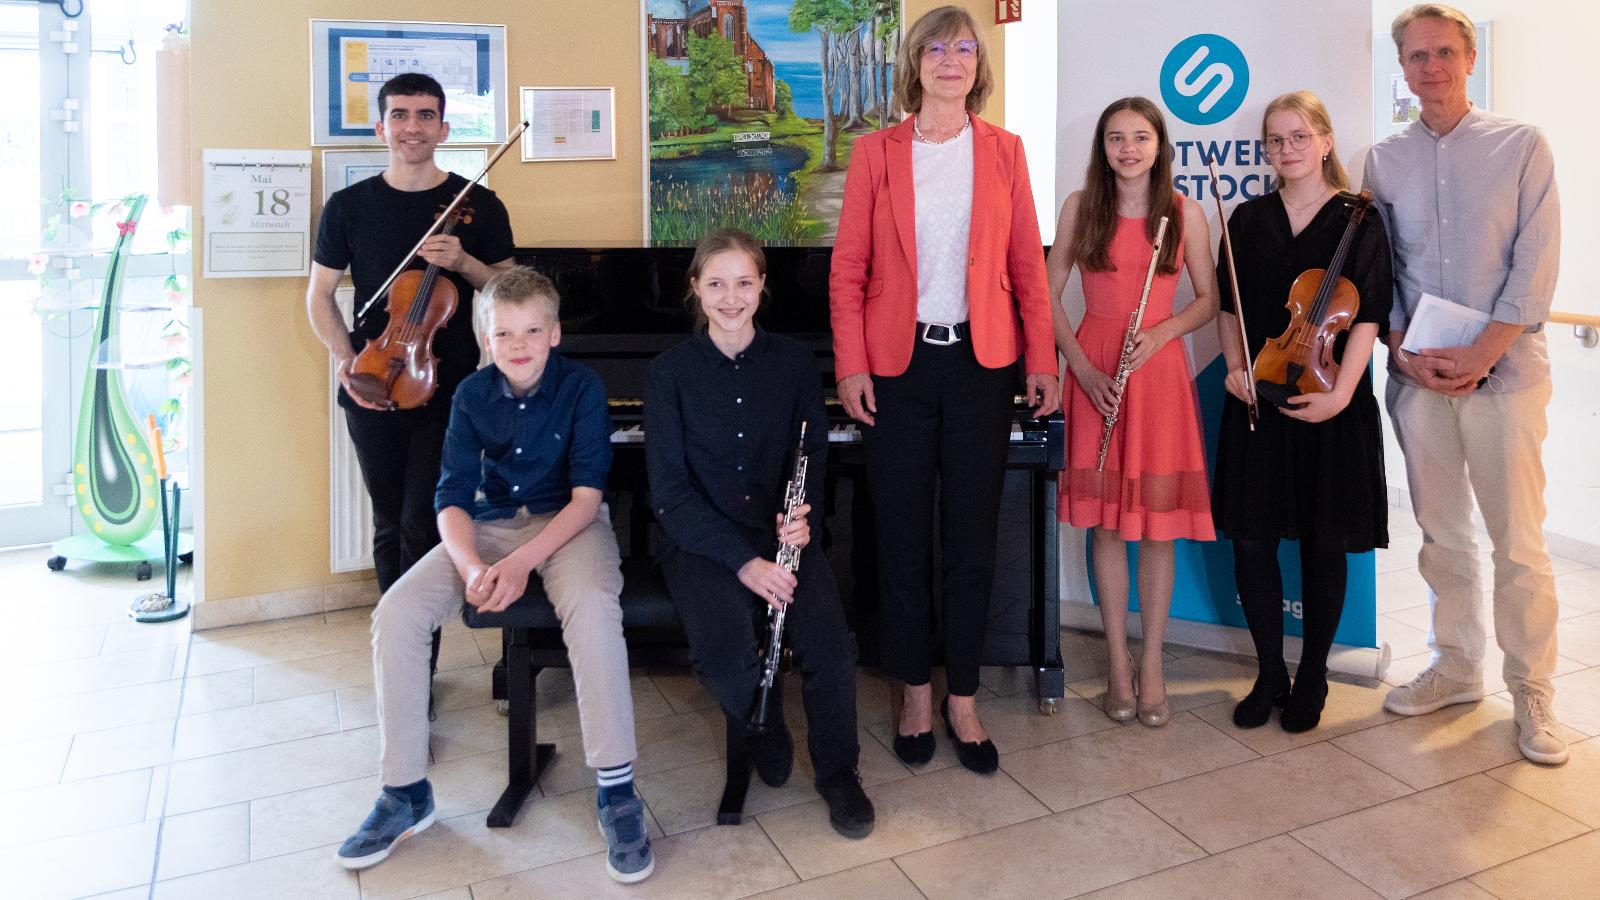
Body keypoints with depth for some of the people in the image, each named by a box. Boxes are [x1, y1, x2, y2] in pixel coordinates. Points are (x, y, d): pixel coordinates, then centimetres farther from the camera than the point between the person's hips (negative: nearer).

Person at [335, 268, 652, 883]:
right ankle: (406, 792, -3)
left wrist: (522, 563, -28)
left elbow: (586, 497, -14)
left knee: (591, 607, -38)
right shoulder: (473, 395, -1)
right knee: (395, 615, -19)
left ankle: (617, 791, -27)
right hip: (489, 524, 4)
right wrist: (473, 568, -26)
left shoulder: (581, 386, -10)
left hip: (568, 523, -3)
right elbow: (453, 501, -5)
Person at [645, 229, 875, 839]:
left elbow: (813, 461, 8)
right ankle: (761, 728, 8)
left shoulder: (795, 363, 5)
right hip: (701, 542, -1)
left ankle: (838, 770, 6)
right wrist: (743, 560, -18)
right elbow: (670, 492, -6)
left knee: (830, 644, -23)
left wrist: (802, 519, -16)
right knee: (723, 652, -29)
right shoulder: (670, 372, -1)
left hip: (782, 535, 2)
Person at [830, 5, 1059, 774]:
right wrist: (850, 365, -8)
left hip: (982, 363, 1)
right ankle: (915, 695, 22)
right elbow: (848, 267, 1)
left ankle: (963, 700, 20)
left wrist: (1042, 360, 0)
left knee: (973, 537, 6)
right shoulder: (876, 151, 4)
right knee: (903, 536, 6)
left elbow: (1027, 264, 6)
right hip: (899, 364, -1)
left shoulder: (1004, 151, 8)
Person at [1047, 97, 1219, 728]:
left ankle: (1151, 663, 15)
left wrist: (1162, 331, -11)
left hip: (1160, 370, 0)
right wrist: (1081, 366, -8)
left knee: (1159, 521, 1)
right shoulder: (1081, 207, 4)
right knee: (1105, 520, 3)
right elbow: (1049, 296, 3)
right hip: (1094, 369, 0)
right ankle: (1118, 659, 17)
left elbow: (1208, 300, 8)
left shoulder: (1184, 212, 5)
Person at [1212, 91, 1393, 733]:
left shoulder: (1357, 220, -1)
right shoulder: (1248, 220, 9)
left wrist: (1340, 392, -17)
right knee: (1251, 538, 2)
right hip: (1257, 398, 3)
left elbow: (1368, 318, -7)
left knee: (1324, 542, 6)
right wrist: (1235, 366, -5)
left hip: (1330, 403, -2)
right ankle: (1270, 673, 19)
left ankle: (1312, 677, 22)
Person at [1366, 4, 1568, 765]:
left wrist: (1479, 356, -14)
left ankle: (1531, 690, 14)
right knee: (1441, 535, 11)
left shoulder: (1523, 146, 2)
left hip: (1505, 370, -2)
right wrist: (1405, 353, -6)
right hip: (1418, 376, 3)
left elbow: (1535, 268, -5)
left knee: (1519, 543, 0)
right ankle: (1455, 668, 24)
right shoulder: (1384, 161, 9)